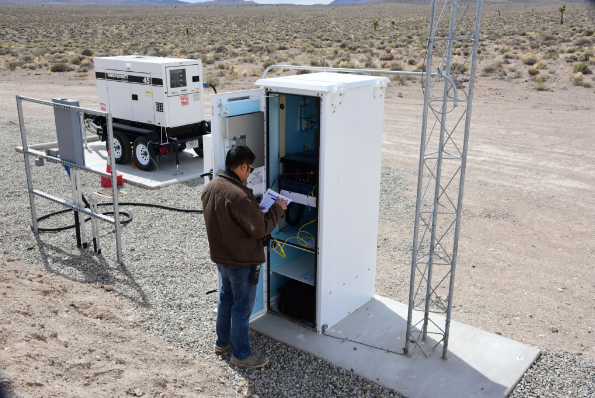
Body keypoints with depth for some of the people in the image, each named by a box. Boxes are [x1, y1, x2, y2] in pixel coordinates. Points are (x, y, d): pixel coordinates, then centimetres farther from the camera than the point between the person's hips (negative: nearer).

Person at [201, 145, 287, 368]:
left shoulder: (211, 187, 0)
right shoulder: (239, 195, -29)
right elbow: (260, 228, -25)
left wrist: (254, 209, 8)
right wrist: (277, 208, -11)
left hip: (221, 257, 9)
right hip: (241, 262, -9)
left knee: (226, 299, 24)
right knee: (242, 308, 6)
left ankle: (222, 343, 41)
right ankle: (240, 355, 21)